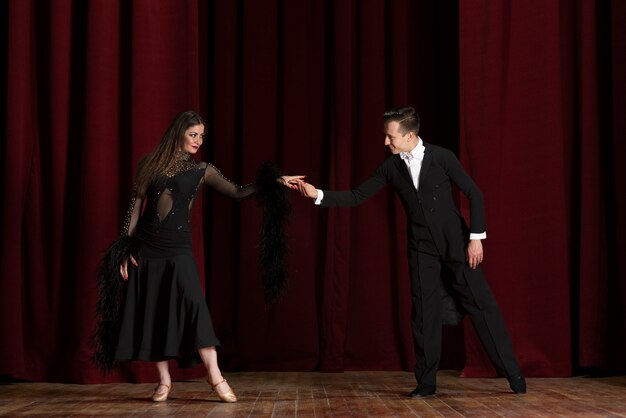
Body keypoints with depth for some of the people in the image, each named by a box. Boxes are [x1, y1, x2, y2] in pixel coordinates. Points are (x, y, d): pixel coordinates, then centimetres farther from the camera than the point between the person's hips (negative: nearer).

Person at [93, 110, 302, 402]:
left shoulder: (202, 170, 4)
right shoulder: (150, 164, 4)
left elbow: (237, 192, -1)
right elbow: (136, 204, 5)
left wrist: (275, 181, -9)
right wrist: (126, 246, 1)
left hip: (178, 249, -1)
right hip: (145, 249, 1)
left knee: (193, 304, -17)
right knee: (151, 313, 1)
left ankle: (215, 376, -13)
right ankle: (164, 380, 12)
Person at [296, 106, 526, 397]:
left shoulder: (442, 157, -11)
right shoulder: (391, 166, -1)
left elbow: (473, 194, -7)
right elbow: (357, 196, 1)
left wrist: (476, 236, -11)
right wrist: (318, 195, -9)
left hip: (455, 241, -3)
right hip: (421, 247, 3)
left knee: (479, 303, -1)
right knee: (424, 312, 1)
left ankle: (512, 373, 8)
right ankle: (426, 382, 9)